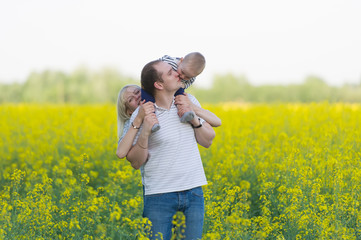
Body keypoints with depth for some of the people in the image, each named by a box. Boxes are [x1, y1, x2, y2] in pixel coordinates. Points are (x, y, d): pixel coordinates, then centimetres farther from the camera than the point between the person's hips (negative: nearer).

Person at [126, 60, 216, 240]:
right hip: (159, 194, -3)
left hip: (193, 190, 3)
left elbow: (208, 141, 10)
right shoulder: (142, 115, -8)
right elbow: (135, 162, -6)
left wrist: (193, 119, -7)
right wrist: (144, 133, -22)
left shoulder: (189, 102, 5)